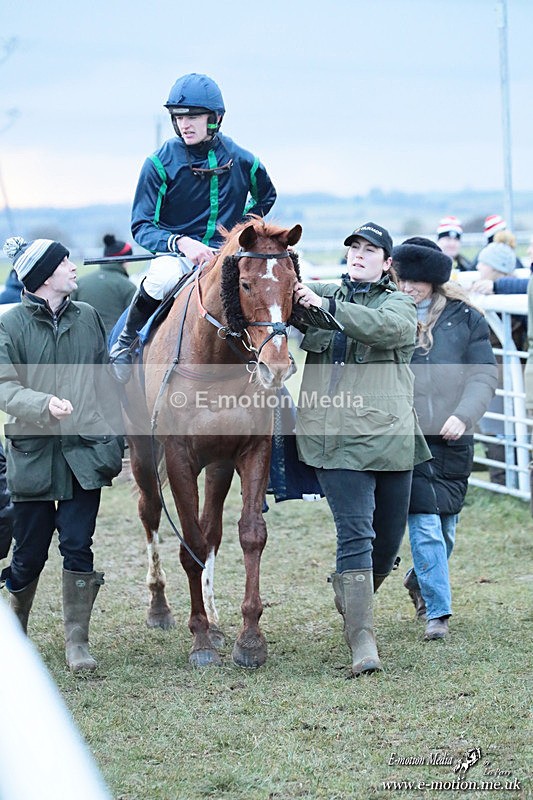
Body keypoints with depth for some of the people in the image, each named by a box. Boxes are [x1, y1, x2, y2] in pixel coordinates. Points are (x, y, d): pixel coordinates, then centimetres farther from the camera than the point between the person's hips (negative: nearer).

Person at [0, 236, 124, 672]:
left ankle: (77, 641, 6)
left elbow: (104, 382, 13)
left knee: (78, 547, -3)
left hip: (84, 452, 2)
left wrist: (112, 437, 13)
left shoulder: (88, 317, 6)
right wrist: (44, 404, -28)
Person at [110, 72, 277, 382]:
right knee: (164, 278, -40)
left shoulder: (240, 160, 4)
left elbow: (266, 195, 27)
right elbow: (141, 226, -9)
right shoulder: (160, 163, -6)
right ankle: (126, 345, -13)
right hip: (175, 252, -3)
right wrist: (181, 243, -27)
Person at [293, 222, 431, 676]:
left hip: (390, 435, 1)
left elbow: (388, 327, -15)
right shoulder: (321, 296, 15)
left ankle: (350, 590, 41)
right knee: (355, 532, -13)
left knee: (388, 540, 11)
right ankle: (361, 639, -15)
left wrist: (328, 307, -24)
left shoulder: (400, 305, 7)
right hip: (335, 436, -1)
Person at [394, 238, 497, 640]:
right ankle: (438, 611, -3)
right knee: (426, 525, -9)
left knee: (446, 526, 12)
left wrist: (463, 415, -15)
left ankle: (420, 580, 39)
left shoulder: (465, 318, 3)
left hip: (453, 439, 2)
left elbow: (484, 374, 0)